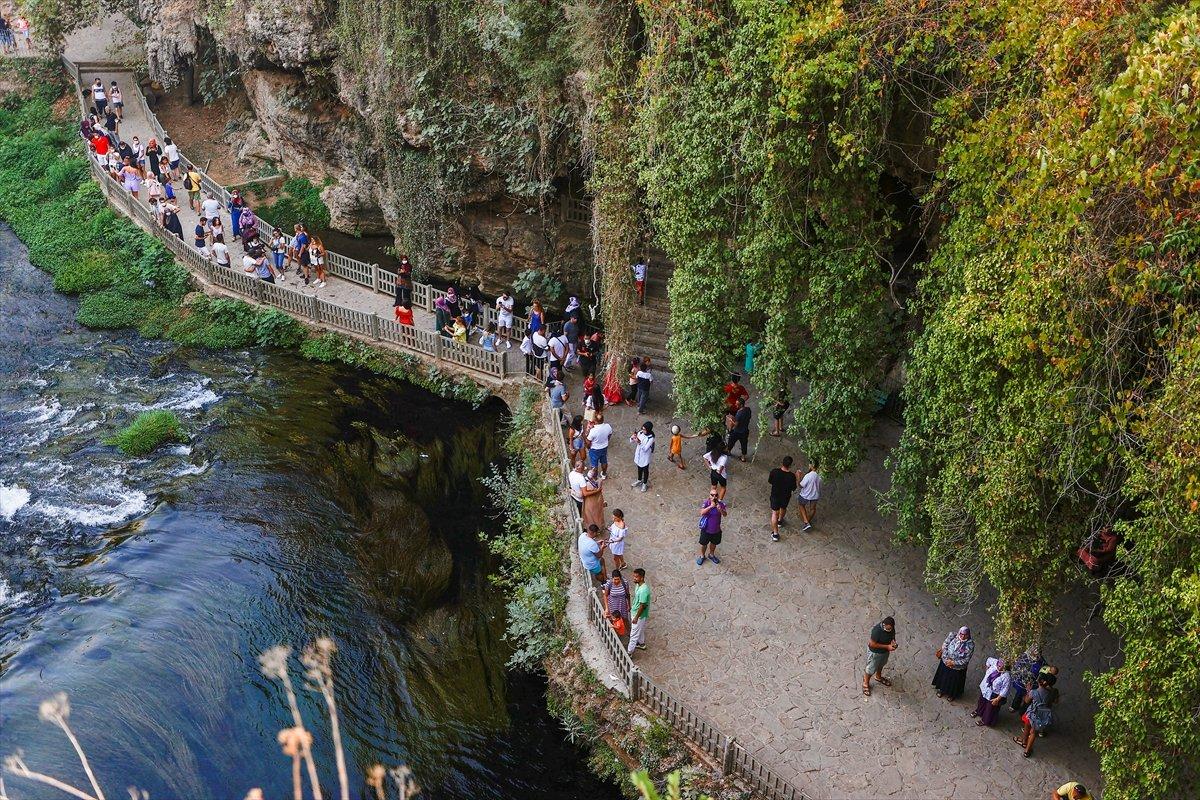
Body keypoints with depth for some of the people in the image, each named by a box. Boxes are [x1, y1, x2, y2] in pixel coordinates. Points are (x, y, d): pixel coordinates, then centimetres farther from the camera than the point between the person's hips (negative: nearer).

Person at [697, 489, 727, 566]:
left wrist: (721, 510, -41)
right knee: (703, 544, 19)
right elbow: (702, 513, -34)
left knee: (714, 543, 26)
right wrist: (711, 506, -45)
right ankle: (702, 556, 45)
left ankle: (711, 555, 52)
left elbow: (725, 515, -20)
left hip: (716, 530, 2)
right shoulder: (706, 503, -21)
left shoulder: (720, 504, -15)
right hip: (706, 529, -2)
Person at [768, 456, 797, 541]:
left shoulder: (774, 472, -26)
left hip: (775, 495, -1)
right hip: (786, 497, 1)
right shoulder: (791, 476, -27)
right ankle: (780, 521, 59)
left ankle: (775, 533, 12)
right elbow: (793, 488, -13)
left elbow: (769, 481, -6)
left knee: (775, 513, 12)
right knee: (783, 508, 32)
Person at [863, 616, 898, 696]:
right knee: (871, 669, 17)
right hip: (875, 652, -6)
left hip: (885, 650, 6)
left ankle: (878, 677, 61)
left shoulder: (891, 627, -20)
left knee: (881, 665, 32)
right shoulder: (877, 630, -40)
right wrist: (887, 646, -31)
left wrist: (893, 642, -19)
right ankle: (866, 683, 43)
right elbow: (872, 644, -30)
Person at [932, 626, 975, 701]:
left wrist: (953, 663, -24)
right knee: (943, 677, 26)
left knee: (954, 681, 22)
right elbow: (945, 644, -4)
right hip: (945, 662, 2)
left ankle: (952, 694, 52)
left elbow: (966, 660, -23)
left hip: (958, 668, -2)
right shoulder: (953, 635, -22)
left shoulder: (970, 645, -29)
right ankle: (942, 690, 55)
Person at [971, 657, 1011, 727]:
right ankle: (978, 711, 62)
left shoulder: (1006, 677, -37)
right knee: (982, 701, 33)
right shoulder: (995, 662, -21)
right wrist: (987, 667, 8)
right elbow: (989, 660, 4)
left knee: (990, 708, 19)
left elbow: (1005, 690, -28)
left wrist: (997, 699, -22)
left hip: (993, 695, -7)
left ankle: (985, 721, 43)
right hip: (985, 689, 7)